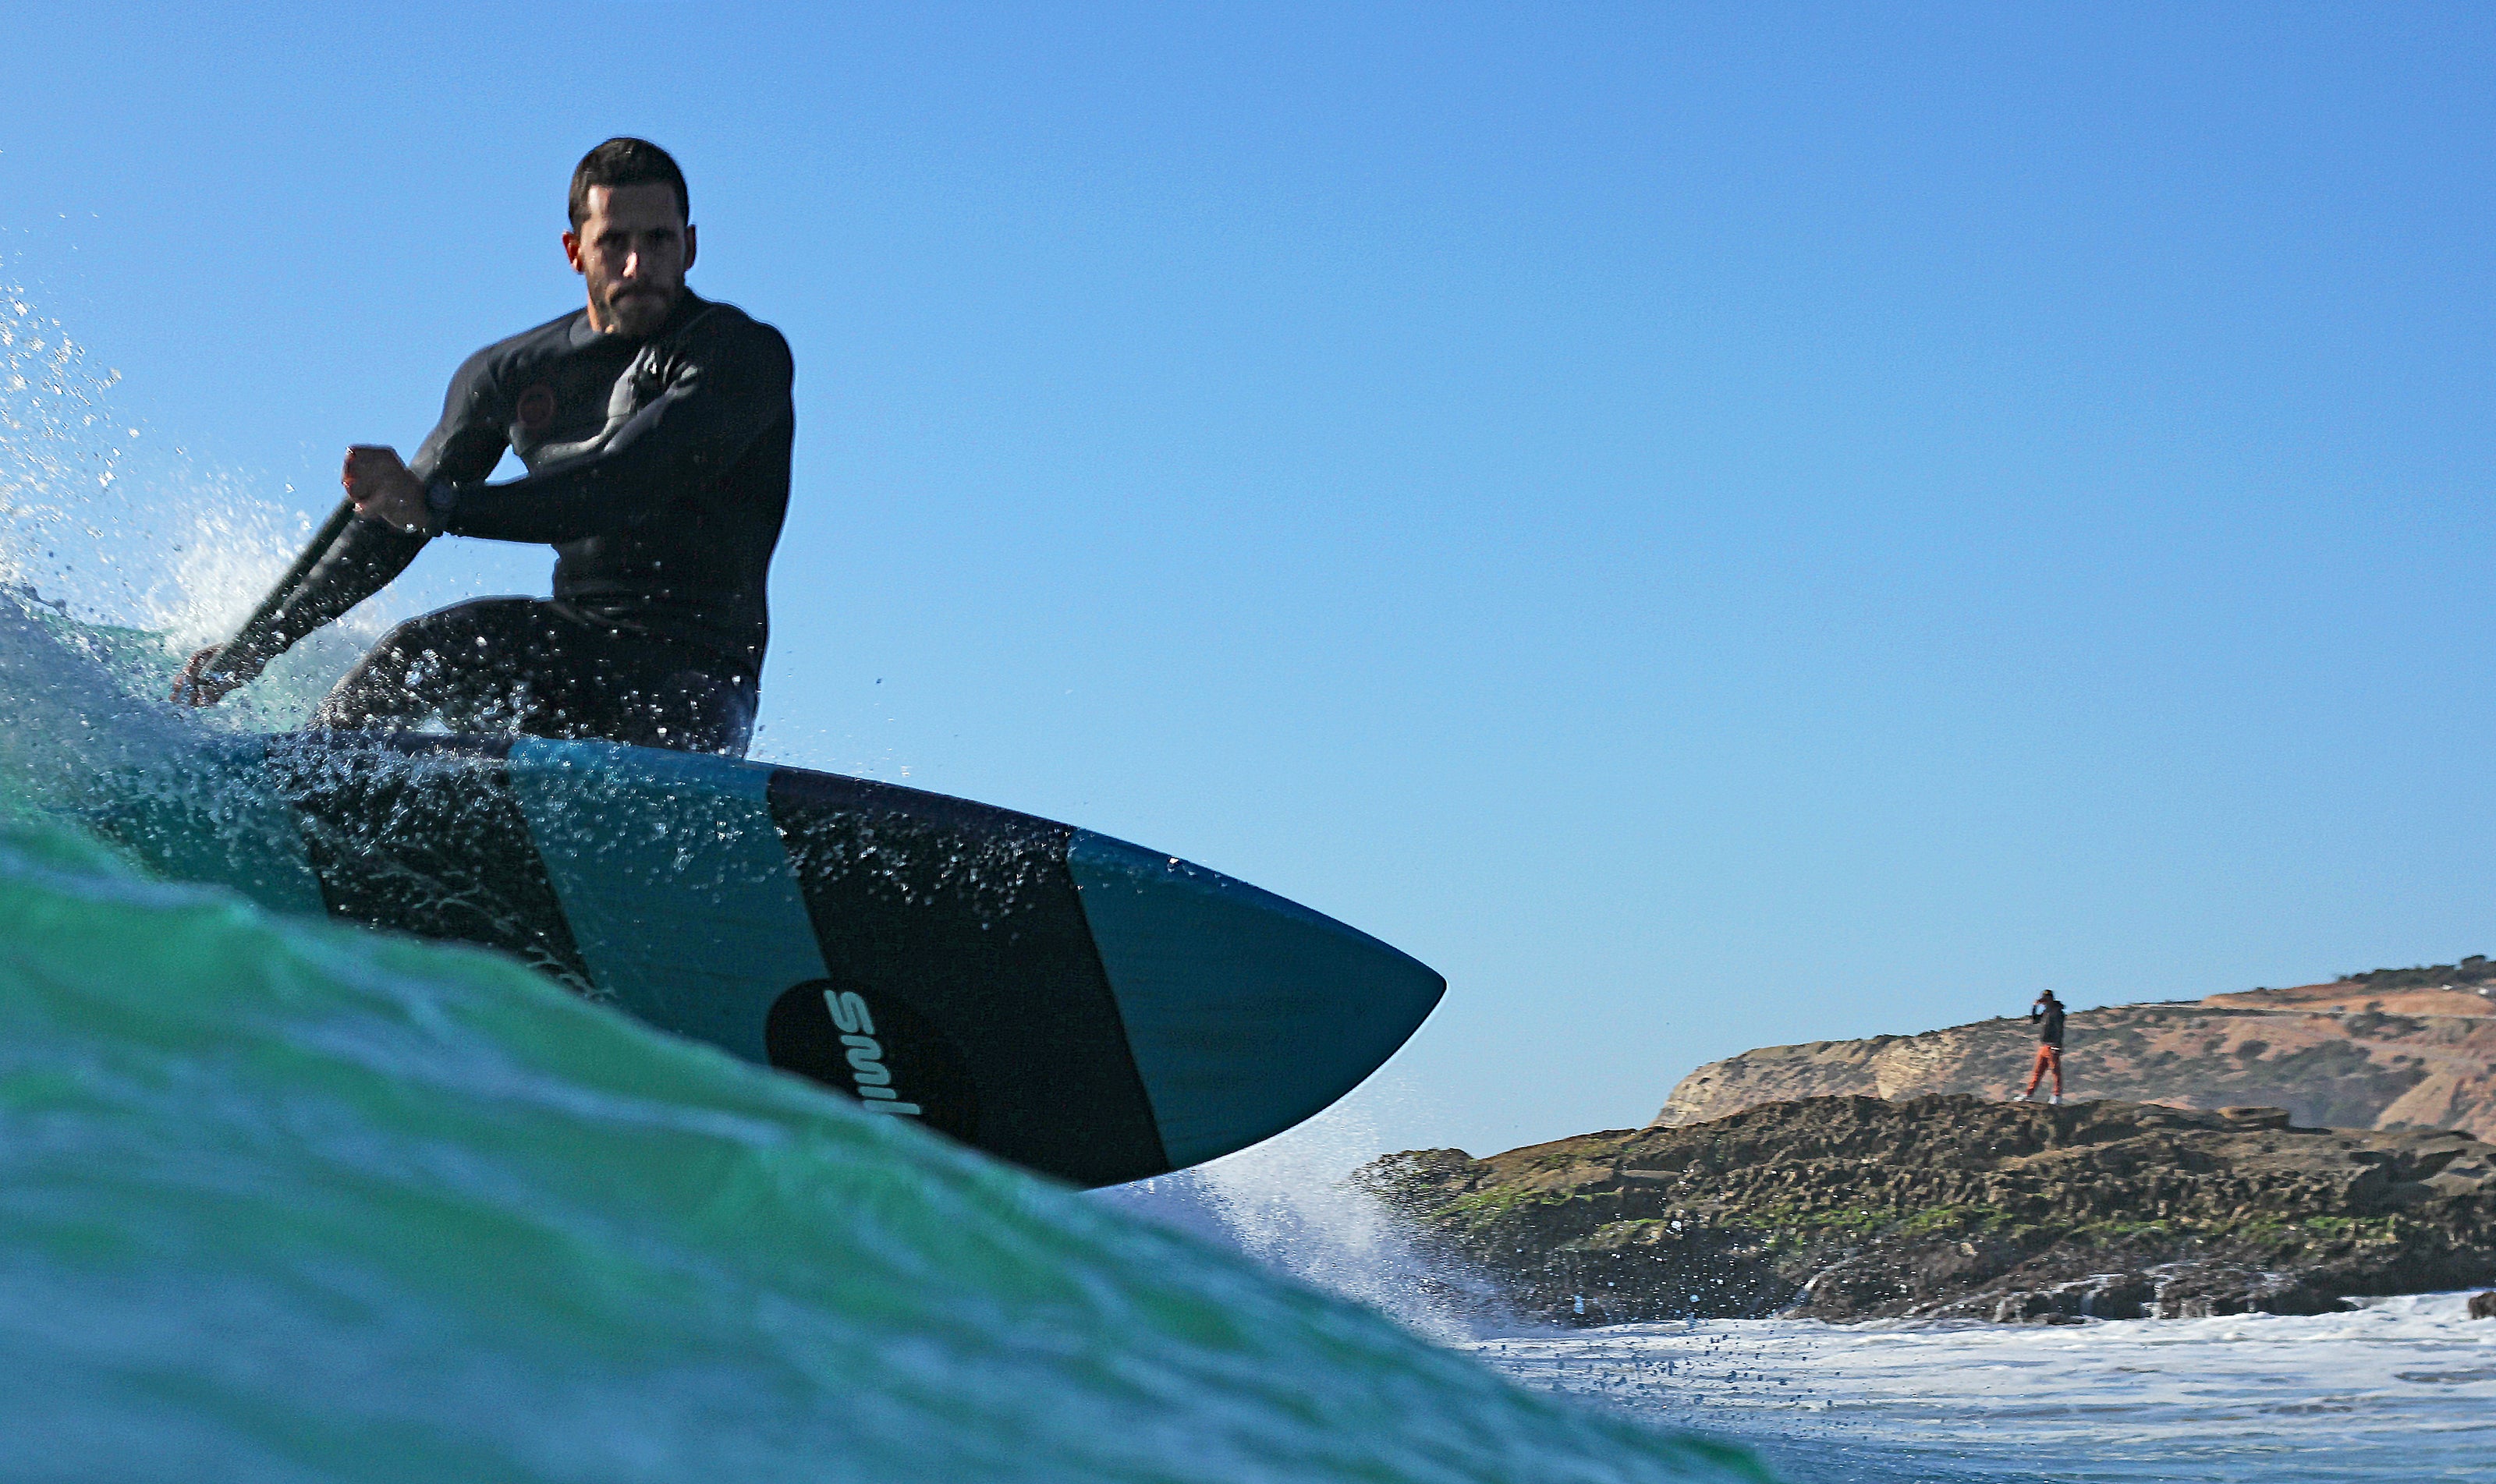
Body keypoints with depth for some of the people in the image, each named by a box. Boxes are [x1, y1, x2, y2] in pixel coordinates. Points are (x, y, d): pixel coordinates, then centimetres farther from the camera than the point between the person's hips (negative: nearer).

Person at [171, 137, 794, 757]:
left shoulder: (747, 354, -10)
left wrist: (439, 505, -33)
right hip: (573, 648, 4)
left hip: (698, 671, -4)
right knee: (419, 650, -25)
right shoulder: (511, 375, 8)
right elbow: (394, 524, 18)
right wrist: (252, 644, 15)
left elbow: (623, 488, -25)